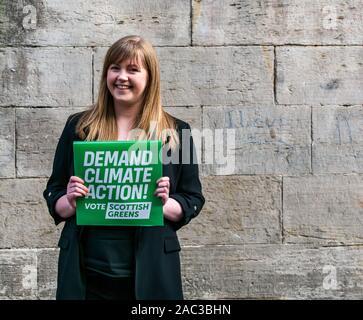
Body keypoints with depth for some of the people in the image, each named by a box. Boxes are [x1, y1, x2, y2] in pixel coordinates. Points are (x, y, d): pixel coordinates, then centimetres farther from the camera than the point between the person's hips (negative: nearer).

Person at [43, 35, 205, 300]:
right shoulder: (78, 127, 5)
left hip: (150, 271, -1)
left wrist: (165, 205, -15)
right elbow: (53, 192, 10)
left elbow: (193, 200, 5)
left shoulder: (176, 132, 2)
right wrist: (70, 203, -11)